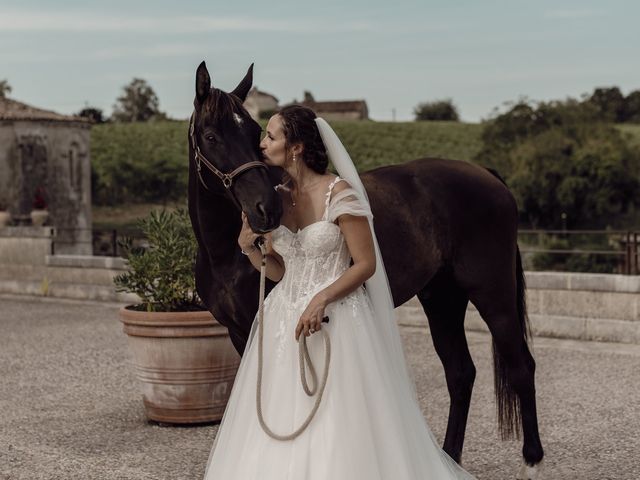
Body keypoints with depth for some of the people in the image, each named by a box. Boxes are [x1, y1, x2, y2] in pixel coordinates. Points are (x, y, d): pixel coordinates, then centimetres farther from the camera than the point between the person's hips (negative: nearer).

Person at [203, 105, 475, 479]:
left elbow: (366, 264, -11)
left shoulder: (338, 194, -13)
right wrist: (248, 245, -7)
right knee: (278, 429, 10)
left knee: (338, 428, -1)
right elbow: (278, 270, 11)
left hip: (335, 319, -6)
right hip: (283, 321, 6)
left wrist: (321, 299, -22)